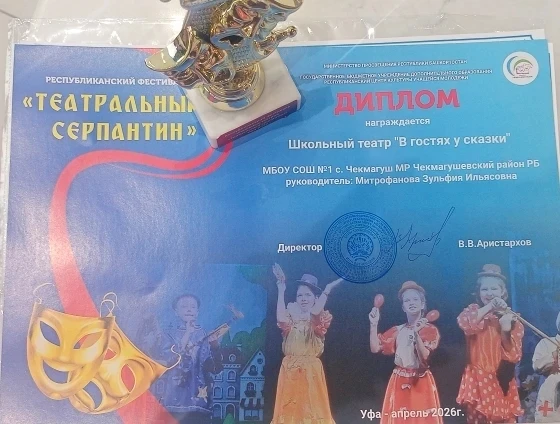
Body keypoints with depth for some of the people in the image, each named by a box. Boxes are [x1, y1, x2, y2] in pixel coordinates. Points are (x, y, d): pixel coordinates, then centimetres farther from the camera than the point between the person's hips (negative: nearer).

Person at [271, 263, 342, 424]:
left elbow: (315, 312, -25)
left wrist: (327, 290, -20)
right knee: (291, 410, 7)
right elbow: (281, 319, -17)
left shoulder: (320, 319, -1)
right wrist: (281, 290, -13)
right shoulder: (291, 317, 6)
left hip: (311, 370, -2)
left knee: (312, 408, 2)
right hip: (290, 370, 3)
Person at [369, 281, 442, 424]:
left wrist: (416, 334, -29)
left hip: (421, 382, -3)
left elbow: (424, 357, -17)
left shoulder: (430, 329, -4)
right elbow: (375, 348, -2)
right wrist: (373, 324, -10)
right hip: (399, 382, 3)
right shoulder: (397, 330, 5)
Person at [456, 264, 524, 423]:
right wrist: (489, 307, -24)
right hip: (478, 379, -1)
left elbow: (514, 356, -4)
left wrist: (505, 330, -18)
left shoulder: (512, 317, 4)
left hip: (501, 381, 1)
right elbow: (464, 323, -23)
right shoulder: (473, 310, 3)